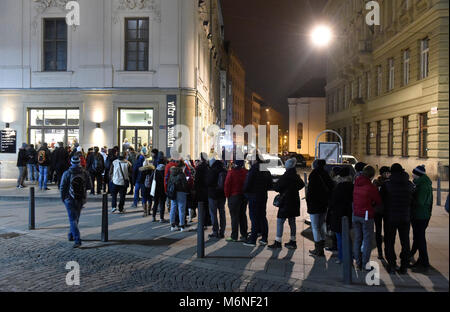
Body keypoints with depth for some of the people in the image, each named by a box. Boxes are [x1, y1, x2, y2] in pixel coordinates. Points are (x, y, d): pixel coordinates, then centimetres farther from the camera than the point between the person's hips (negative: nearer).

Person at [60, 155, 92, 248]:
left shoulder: (66, 173, -10)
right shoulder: (85, 173, -4)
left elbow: (62, 187, -6)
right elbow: (89, 186, 0)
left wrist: (63, 198, 8)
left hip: (70, 199, -3)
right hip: (81, 199, 3)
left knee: (73, 220, -3)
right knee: (76, 218, 21)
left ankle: (77, 240, -12)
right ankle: (71, 235, 37)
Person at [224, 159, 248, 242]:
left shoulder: (231, 172, -12)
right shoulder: (246, 172, 2)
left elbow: (227, 185, -10)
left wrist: (227, 195, 2)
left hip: (234, 196, -5)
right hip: (244, 196, 5)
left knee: (234, 216, -2)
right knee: (242, 215, 13)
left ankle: (234, 237, 0)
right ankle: (244, 235, 18)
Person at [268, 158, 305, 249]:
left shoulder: (285, 176, -17)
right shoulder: (296, 176, 7)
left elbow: (276, 187, -15)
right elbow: (302, 184, 26)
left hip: (286, 201, -8)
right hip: (294, 201, 8)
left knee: (280, 221, -4)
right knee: (292, 221, 14)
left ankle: (278, 242, -4)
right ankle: (293, 242, 20)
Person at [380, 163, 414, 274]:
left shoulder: (387, 184, -10)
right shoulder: (410, 184, -3)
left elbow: (382, 200, -3)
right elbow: (413, 201, 4)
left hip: (390, 217, -2)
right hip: (405, 217, 2)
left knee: (389, 242, 8)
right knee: (405, 242, 12)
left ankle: (392, 265, 7)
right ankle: (404, 266, 14)